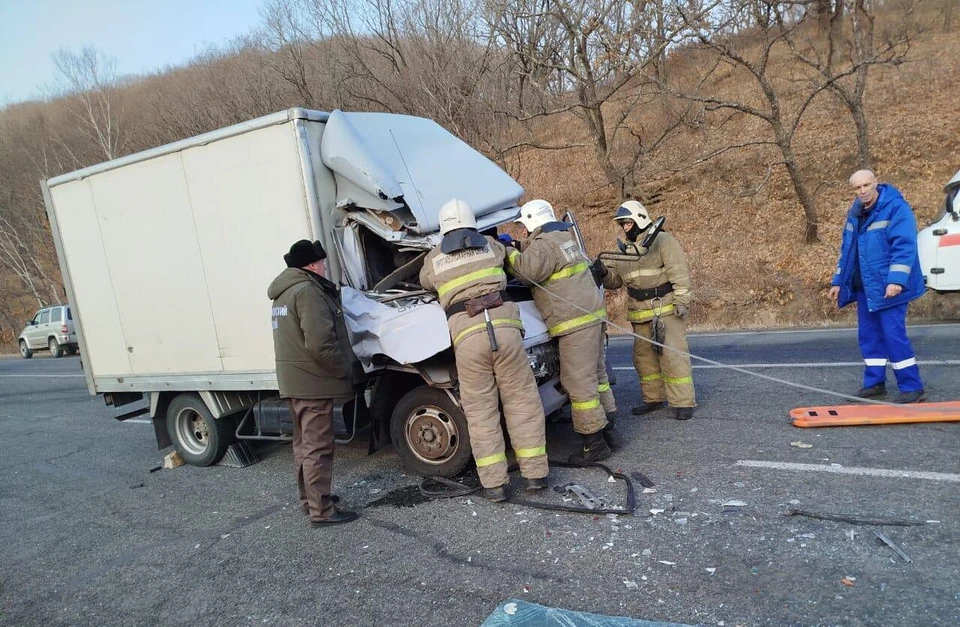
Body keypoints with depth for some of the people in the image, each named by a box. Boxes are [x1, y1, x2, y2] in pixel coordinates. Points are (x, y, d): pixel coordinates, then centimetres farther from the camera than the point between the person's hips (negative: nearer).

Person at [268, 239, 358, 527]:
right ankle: (321, 510, 2)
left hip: (294, 380, 10)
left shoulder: (284, 292, 14)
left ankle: (309, 498, 31)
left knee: (304, 443, 19)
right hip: (314, 381, -10)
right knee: (318, 448, -4)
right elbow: (320, 342, -25)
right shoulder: (307, 290, -18)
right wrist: (343, 370, -13)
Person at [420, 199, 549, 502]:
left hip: (466, 334, 0)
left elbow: (425, 283, 35)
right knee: (522, 401, 10)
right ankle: (535, 473, 16)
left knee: (480, 410, 8)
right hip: (503, 326, 1)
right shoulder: (490, 245, 16)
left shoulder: (433, 259, 16)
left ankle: (494, 483, 9)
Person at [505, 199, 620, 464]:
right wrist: (518, 247, 17)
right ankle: (607, 430, 27)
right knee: (595, 373, 17)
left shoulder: (544, 243, -12)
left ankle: (594, 443, 2)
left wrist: (508, 252, -5)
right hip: (592, 313, 11)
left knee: (579, 382, -5)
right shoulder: (565, 235, 19)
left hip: (576, 321, -10)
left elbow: (527, 270, -20)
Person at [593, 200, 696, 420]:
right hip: (641, 314, 7)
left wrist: (682, 301, -17)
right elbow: (616, 280, 13)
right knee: (644, 356, 12)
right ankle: (654, 398, 25)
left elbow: (680, 274, -11)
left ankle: (683, 402, -2)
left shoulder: (663, 241, -7)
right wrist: (604, 272, -7)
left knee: (673, 355, -10)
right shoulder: (624, 250, 14)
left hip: (667, 309, -7)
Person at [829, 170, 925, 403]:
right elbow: (847, 250, 19)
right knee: (868, 335, 11)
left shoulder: (896, 207, -11)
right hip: (864, 287, 8)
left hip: (888, 287, -7)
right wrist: (838, 281, 18)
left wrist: (896, 280, -27)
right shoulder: (855, 213, 12)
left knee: (894, 335, -8)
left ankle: (912, 387, 3)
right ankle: (875, 383, 21)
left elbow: (904, 246, -18)